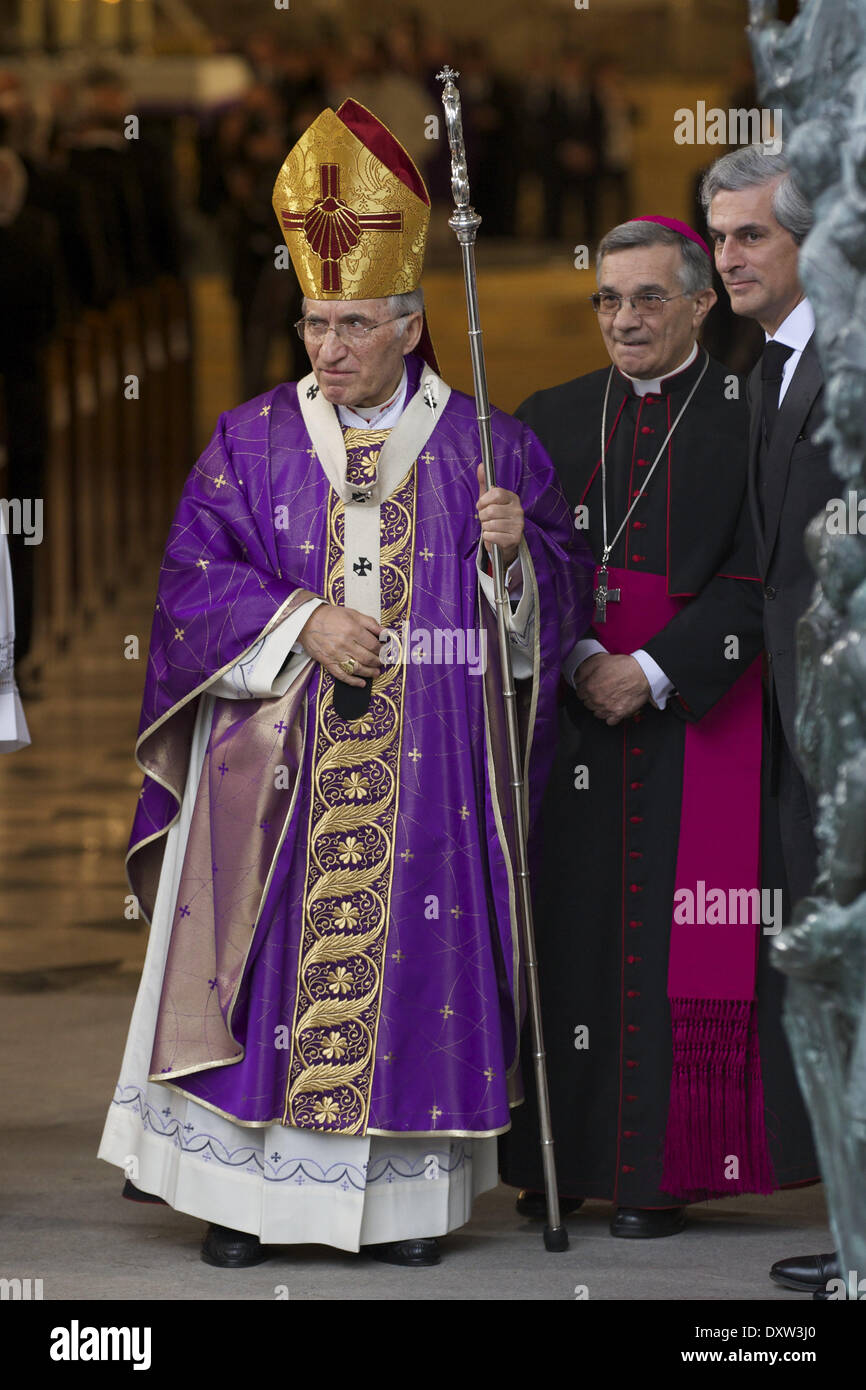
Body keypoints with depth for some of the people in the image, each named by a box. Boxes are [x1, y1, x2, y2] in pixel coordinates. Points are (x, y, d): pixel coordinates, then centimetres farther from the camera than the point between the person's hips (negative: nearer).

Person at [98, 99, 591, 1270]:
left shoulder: (483, 447, 5)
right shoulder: (251, 442, 7)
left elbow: (558, 593, 5)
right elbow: (194, 580, 1)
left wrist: (516, 548, -16)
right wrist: (302, 621, -13)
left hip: (431, 773, 0)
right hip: (281, 767, 0)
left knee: (415, 956, -1)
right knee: (270, 962, -2)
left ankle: (408, 1194, 6)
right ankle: (247, 1189, 5)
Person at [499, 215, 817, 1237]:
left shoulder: (751, 417, 0)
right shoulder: (551, 419, 12)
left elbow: (756, 578, -7)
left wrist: (654, 673, -14)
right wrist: (580, 662, -11)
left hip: (694, 719, -3)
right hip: (568, 714, 3)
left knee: (672, 940, -4)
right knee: (567, 926, 2)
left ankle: (663, 1169, 0)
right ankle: (559, 1161, 9)